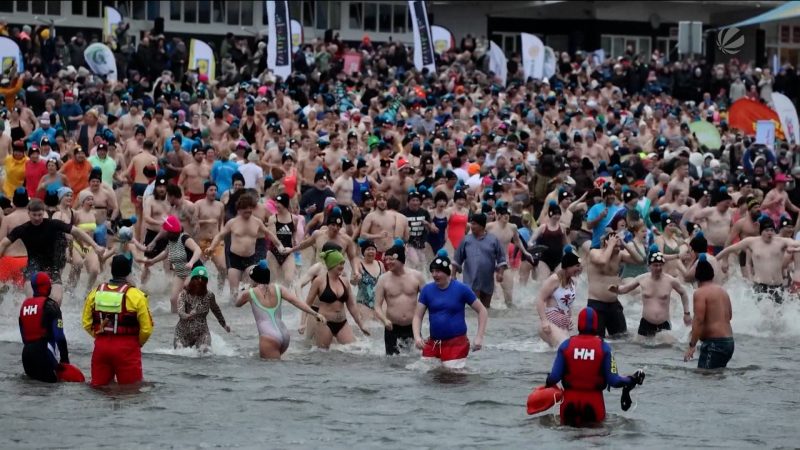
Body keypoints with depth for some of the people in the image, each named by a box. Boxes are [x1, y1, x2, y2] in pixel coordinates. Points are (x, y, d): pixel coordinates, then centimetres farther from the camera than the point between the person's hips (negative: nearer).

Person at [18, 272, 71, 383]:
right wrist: (65, 360, -4)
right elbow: (59, 336, -9)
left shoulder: (25, 305, 14)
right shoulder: (50, 306, -7)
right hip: (44, 352, -7)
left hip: (27, 353, 7)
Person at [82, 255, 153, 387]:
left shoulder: (95, 293, 2)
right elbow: (146, 328, -11)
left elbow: (86, 322, 6)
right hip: (126, 349, -4)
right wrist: (138, 343, 8)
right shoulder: (136, 295, -11)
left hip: (101, 346, 4)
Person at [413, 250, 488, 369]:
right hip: (433, 344, 4)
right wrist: (417, 337, -14)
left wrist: (479, 337, -9)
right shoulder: (427, 290, 3)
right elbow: (417, 316, 4)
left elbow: (482, 311, 0)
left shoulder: (461, 289, -5)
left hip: (456, 343, -4)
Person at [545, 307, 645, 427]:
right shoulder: (604, 347, -5)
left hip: (570, 400, 1)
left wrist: (548, 383, 18)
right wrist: (632, 380, 11)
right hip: (594, 402, -1)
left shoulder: (566, 345, -3)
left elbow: (554, 377, -5)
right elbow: (613, 380, -6)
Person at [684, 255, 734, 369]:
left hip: (714, 342, -9)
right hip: (729, 341, 9)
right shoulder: (723, 291, 17)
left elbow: (699, 320, -17)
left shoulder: (700, 293, -9)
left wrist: (692, 345, -16)